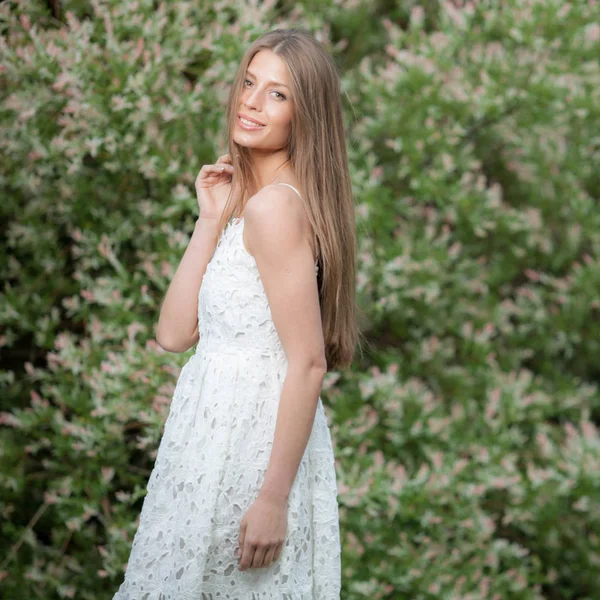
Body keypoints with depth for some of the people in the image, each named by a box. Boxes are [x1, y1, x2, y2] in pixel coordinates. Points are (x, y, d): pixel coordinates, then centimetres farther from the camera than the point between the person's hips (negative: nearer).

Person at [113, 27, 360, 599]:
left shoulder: (274, 205, -16)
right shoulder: (242, 197, 12)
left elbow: (308, 363, -20)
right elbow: (174, 333, 5)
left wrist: (273, 498, -21)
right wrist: (211, 219, 0)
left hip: (251, 435, -9)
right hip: (219, 420, 9)